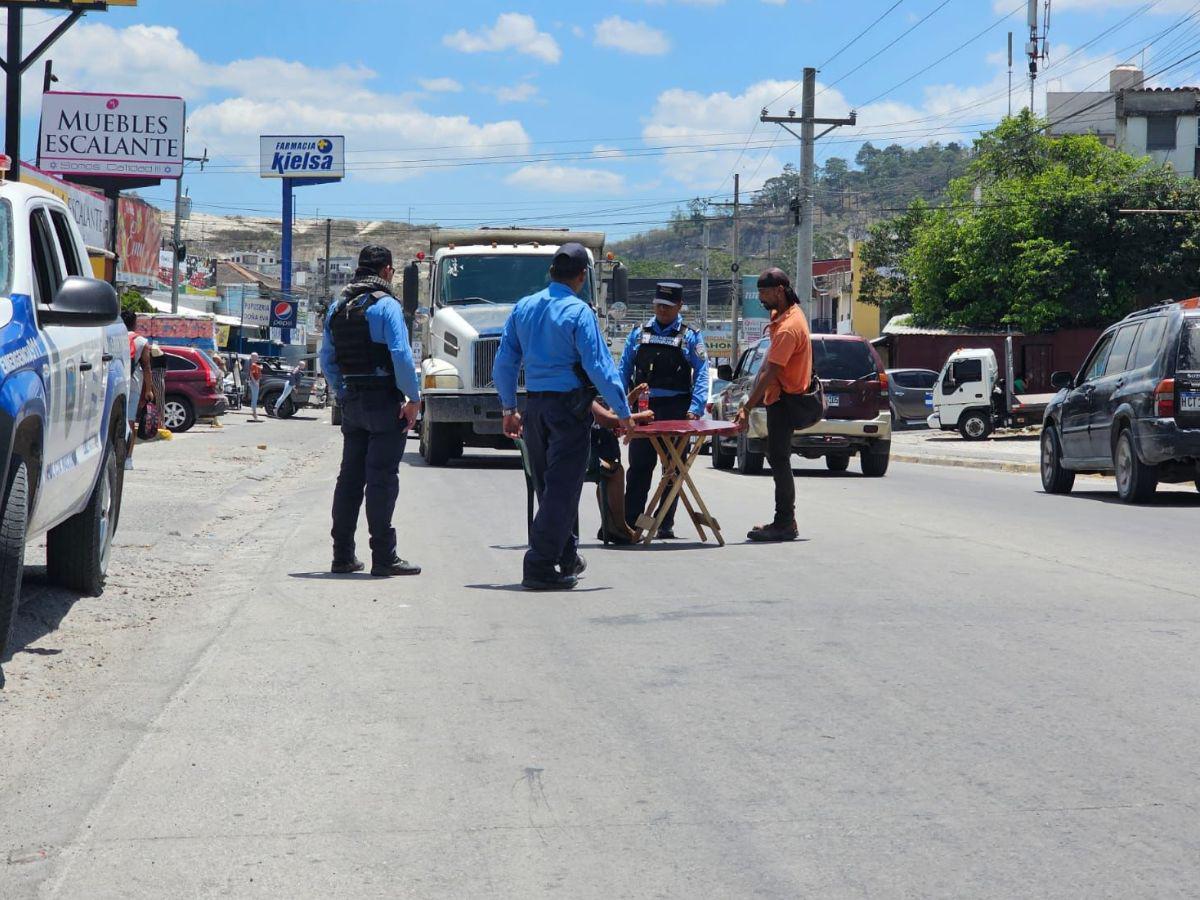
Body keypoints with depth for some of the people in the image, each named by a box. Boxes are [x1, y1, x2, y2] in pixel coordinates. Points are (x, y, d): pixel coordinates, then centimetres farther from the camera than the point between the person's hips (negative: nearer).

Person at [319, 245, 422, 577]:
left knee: (350, 476, 11)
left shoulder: (338, 308, 12)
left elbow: (327, 360, 15)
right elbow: (401, 355, -19)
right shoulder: (386, 305, -10)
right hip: (385, 402, -7)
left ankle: (343, 556, 13)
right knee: (382, 478, -5)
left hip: (352, 403, 7)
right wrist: (413, 399, -12)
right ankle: (383, 557, -4)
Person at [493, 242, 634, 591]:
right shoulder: (579, 313, -12)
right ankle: (540, 567, -7)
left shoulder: (523, 308, 6)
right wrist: (622, 411, -8)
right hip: (569, 405, -6)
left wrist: (509, 409, 18)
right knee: (562, 488, -3)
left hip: (533, 405, 7)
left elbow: (504, 364, 9)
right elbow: (599, 366, -15)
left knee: (547, 486, 18)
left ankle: (566, 557, 33)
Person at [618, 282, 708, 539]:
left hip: (676, 410, -2)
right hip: (643, 407, 2)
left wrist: (695, 408, -15)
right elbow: (624, 370, 11)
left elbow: (701, 374, -2)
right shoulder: (639, 334, 12)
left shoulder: (690, 337, 5)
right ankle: (629, 520, 4)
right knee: (638, 467, 2)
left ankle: (666, 524, 9)